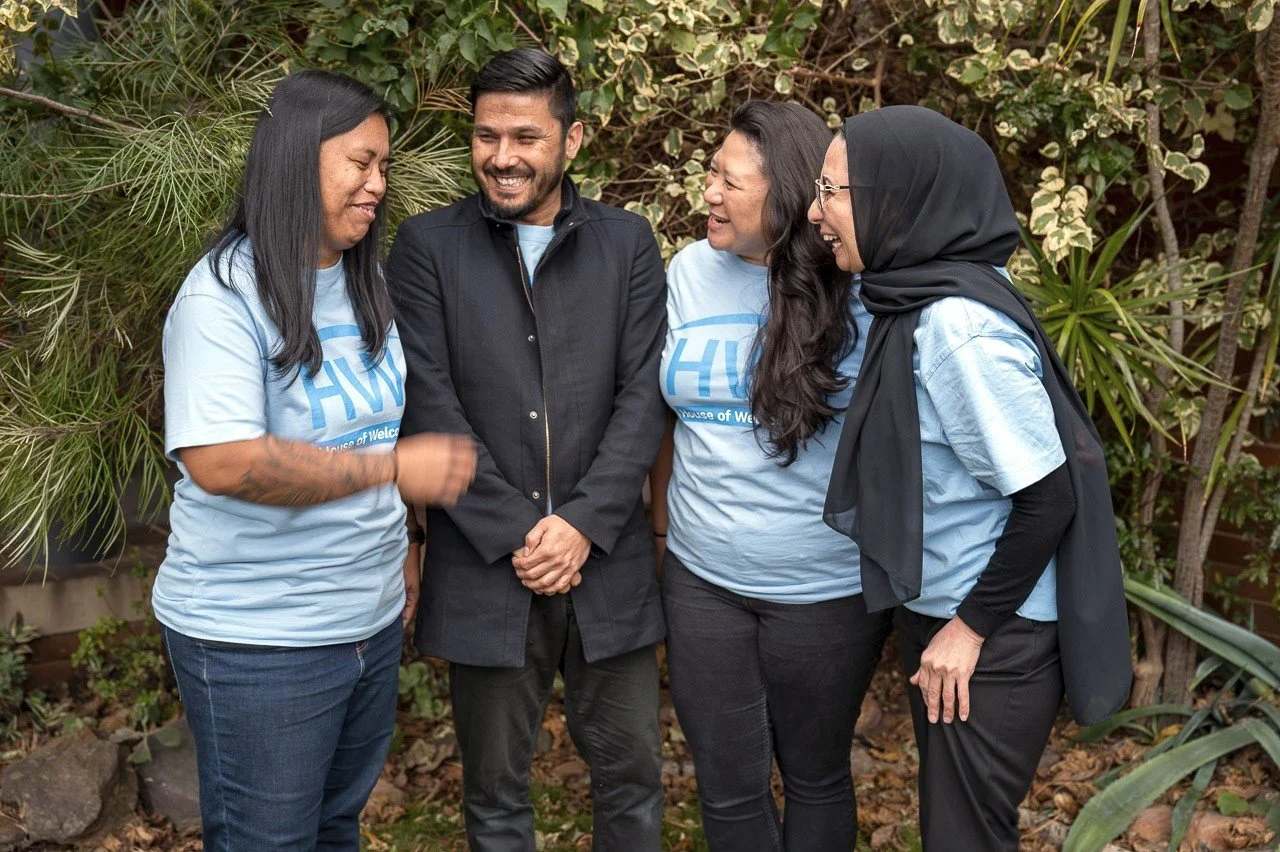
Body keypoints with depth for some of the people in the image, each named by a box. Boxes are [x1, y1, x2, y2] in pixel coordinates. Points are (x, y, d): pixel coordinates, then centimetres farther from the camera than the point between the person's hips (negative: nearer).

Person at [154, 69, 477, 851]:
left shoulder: (365, 282, 7)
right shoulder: (225, 295, -17)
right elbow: (221, 462, -28)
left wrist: (403, 544, 13)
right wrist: (394, 469, -24)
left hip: (372, 621, 7)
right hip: (255, 641, -7)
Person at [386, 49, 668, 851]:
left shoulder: (628, 242, 5)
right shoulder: (428, 245, 1)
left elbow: (645, 394, -1)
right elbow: (429, 404, -6)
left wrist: (585, 523, -12)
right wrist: (514, 533, -12)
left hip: (608, 559, 1)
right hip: (485, 567, -1)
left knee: (632, 775, 11)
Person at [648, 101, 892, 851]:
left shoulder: (862, 286, -13)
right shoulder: (690, 271, 0)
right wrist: (664, 518, 14)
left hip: (829, 589, -3)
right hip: (702, 580, 4)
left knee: (815, 776, 16)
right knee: (728, 787, 14)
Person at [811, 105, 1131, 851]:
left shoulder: (960, 325, -25)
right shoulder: (916, 300, 2)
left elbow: (1047, 496, -23)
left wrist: (972, 626, -16)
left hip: (991, 640, -9)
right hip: (938, 616, 9)